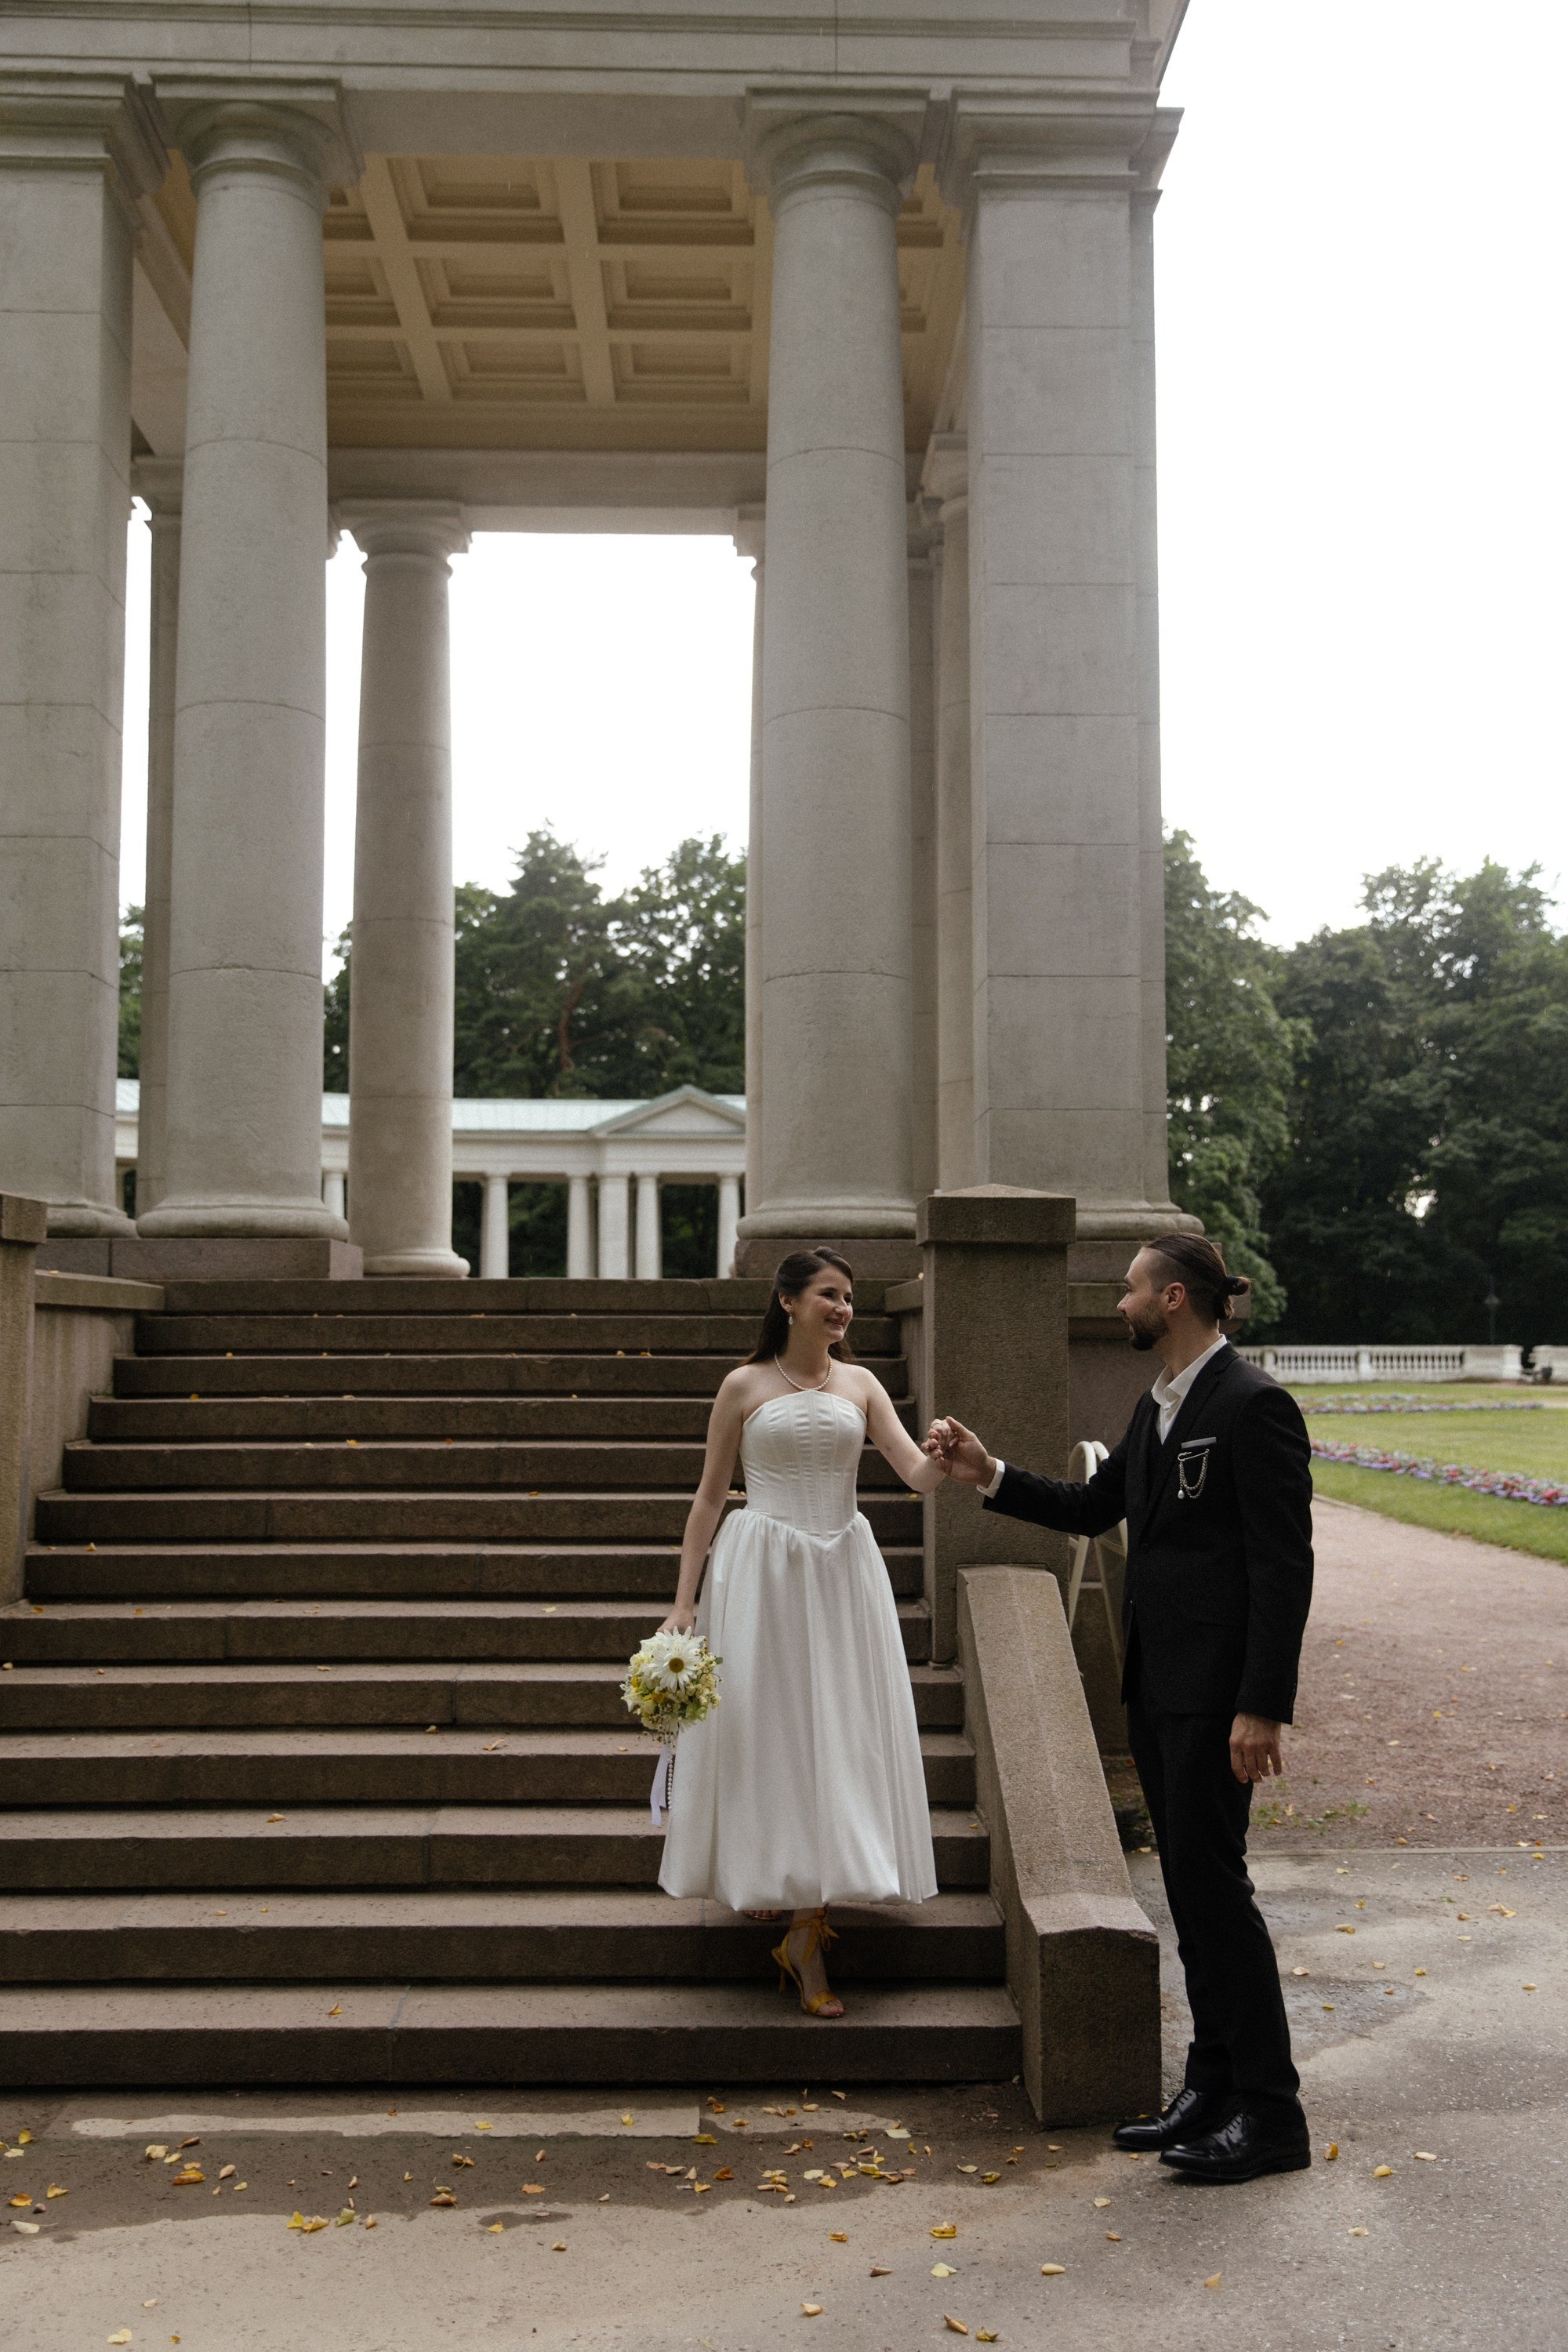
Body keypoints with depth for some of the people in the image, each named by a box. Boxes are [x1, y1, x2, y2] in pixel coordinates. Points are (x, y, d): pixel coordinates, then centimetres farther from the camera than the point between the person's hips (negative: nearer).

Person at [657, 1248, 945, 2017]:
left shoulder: (860, 1384, 6)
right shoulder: (745, 1386, 0)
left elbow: (916, 1475, -3)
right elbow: (709, 1497, 3)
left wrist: (942, 1459, -27)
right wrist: (683, 1600, -1)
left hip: (842, 1573, 2)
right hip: (760, 1571, -2)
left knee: (837, 1735, 0)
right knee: (765, 1731, 1)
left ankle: (806, 1938, 7)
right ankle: (763, 1882, 24)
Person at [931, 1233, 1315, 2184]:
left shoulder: (1254, 1405, -15)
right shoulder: (1158, 1406, 13)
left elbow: (1285, 1564, -18)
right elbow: (1094, 1507, 24)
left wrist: (1263, 1706, -21)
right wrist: (989, 1475, 15)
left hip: (1218, 1688, -9)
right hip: (1156, 1680, 9)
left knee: (1213, 1881, -5)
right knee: (1190, 1886, 13)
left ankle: (1270, 2113, 6)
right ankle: (1215, 2087, 24)